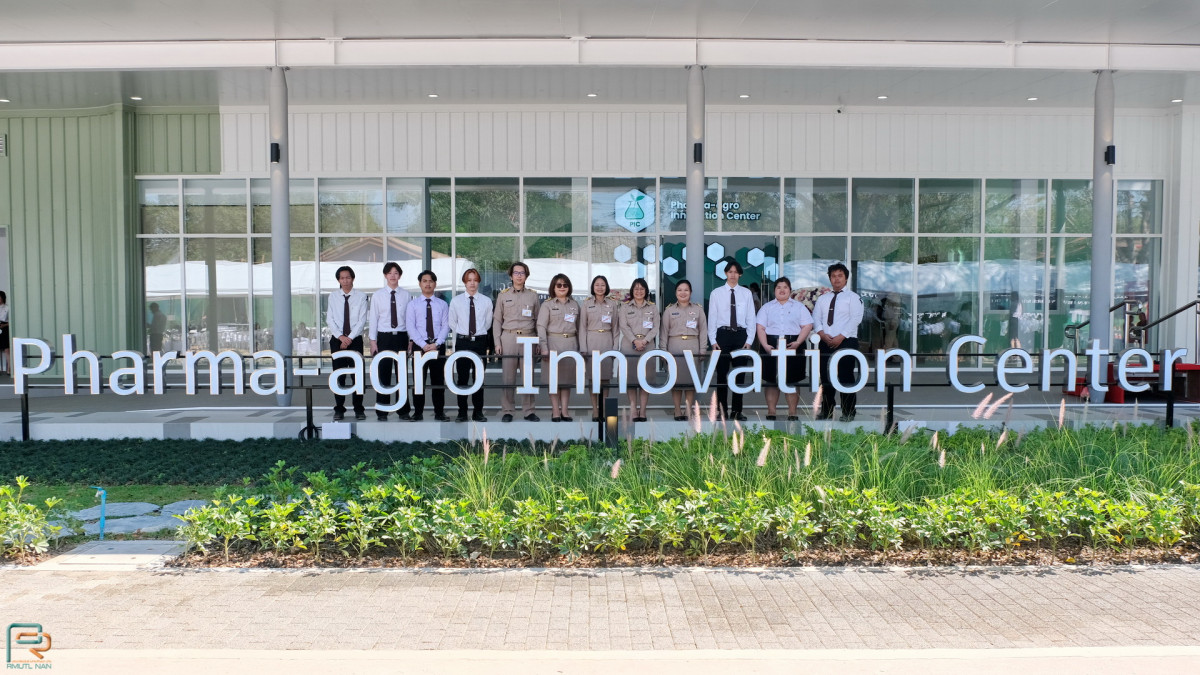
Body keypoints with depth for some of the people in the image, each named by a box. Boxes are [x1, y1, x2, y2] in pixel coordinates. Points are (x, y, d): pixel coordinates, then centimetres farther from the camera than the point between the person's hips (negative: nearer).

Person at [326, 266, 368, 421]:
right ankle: (339, 409, 9)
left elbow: (362, 320, -4)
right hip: (337, 340, 1)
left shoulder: (361, 296, 1)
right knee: (338, 376, 3)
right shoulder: (333, 296, 6)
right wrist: (340, 337, -11)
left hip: (355, 340, -1)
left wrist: (350, 338, -11)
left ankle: (359, 410, 6)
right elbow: (330, 319, 2)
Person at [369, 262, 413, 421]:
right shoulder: (378, 295, 4)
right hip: (384, 337, -1)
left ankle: (403, 410, 16)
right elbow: (373, 319, 4)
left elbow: (410, 318, 5)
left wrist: (411, 340, 2)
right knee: (383, 375, 2)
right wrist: (373, 341, -1)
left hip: (401, 337, 1)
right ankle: (381, 412, 10)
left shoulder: (406, 295, 5)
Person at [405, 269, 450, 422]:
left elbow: (445, 326, 2)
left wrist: (436, 344, -12)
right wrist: (424, 345, -14)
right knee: (418, 380, 1)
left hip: (438, 346, 1)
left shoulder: (442, 304, 9)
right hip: (419, 346, -1)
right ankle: (418, 412, 8)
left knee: (438, 380, 4)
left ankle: (439, 412, 9)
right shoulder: (413, 304, 5)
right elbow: (411, 327, -3)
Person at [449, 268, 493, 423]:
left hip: (480, 342, 0)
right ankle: (462, 412, 7)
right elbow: (452, 323, 12)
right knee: (462, 378, 1)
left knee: (479, 377, 4)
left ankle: (478, 412, 11)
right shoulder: (456, 301, 3)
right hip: (462, 342, 0)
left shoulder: (486, 301, 3)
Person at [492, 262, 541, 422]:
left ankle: (529, 411, 8)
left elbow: (537, 320, 11)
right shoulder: (503, 295, 10)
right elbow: (497, 320, 9)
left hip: (528, 337, 1)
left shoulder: (533, 295, 11)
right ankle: (507, 411, 5)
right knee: (508, 377, -1)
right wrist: (497, 342, 1)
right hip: (508, 337, 0)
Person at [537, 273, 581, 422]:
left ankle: (565, 411, 10)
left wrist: (580, 347, 9)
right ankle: (555, 412, 4)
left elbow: (579, 326, 15)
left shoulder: (575, 305, 14)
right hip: (554, 343, -3)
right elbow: (541, 326, -4)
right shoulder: (547, 305, 3)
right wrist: (544, 347, -13)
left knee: (568, 377, 5)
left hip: (571, 343, 3)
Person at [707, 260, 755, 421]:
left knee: (740, 374, 5)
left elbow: (751, 318, 6)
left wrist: (749, 340, -1)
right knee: (722, 374, 2)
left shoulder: (746, 293, 6)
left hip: (741, 336, 1)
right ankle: (722, 410, 9)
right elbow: (712, 318, 2)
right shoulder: (716, 293, 3)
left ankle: (737, 411, 13)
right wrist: (713, 341, -4)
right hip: (723, 335, -1)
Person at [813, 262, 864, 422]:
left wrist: (840, 337, -17)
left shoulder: (853, 297, 3)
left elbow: (856, 319, -9)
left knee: (846, 378, -3)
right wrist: (822, 334, -11)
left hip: (846, 342, -4)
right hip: (826, 342, 4)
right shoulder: (822, 299, 17)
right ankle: (826, 411, 12)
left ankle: (848, 413, 4)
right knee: (826, 378, 5)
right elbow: (816, 318, 8)